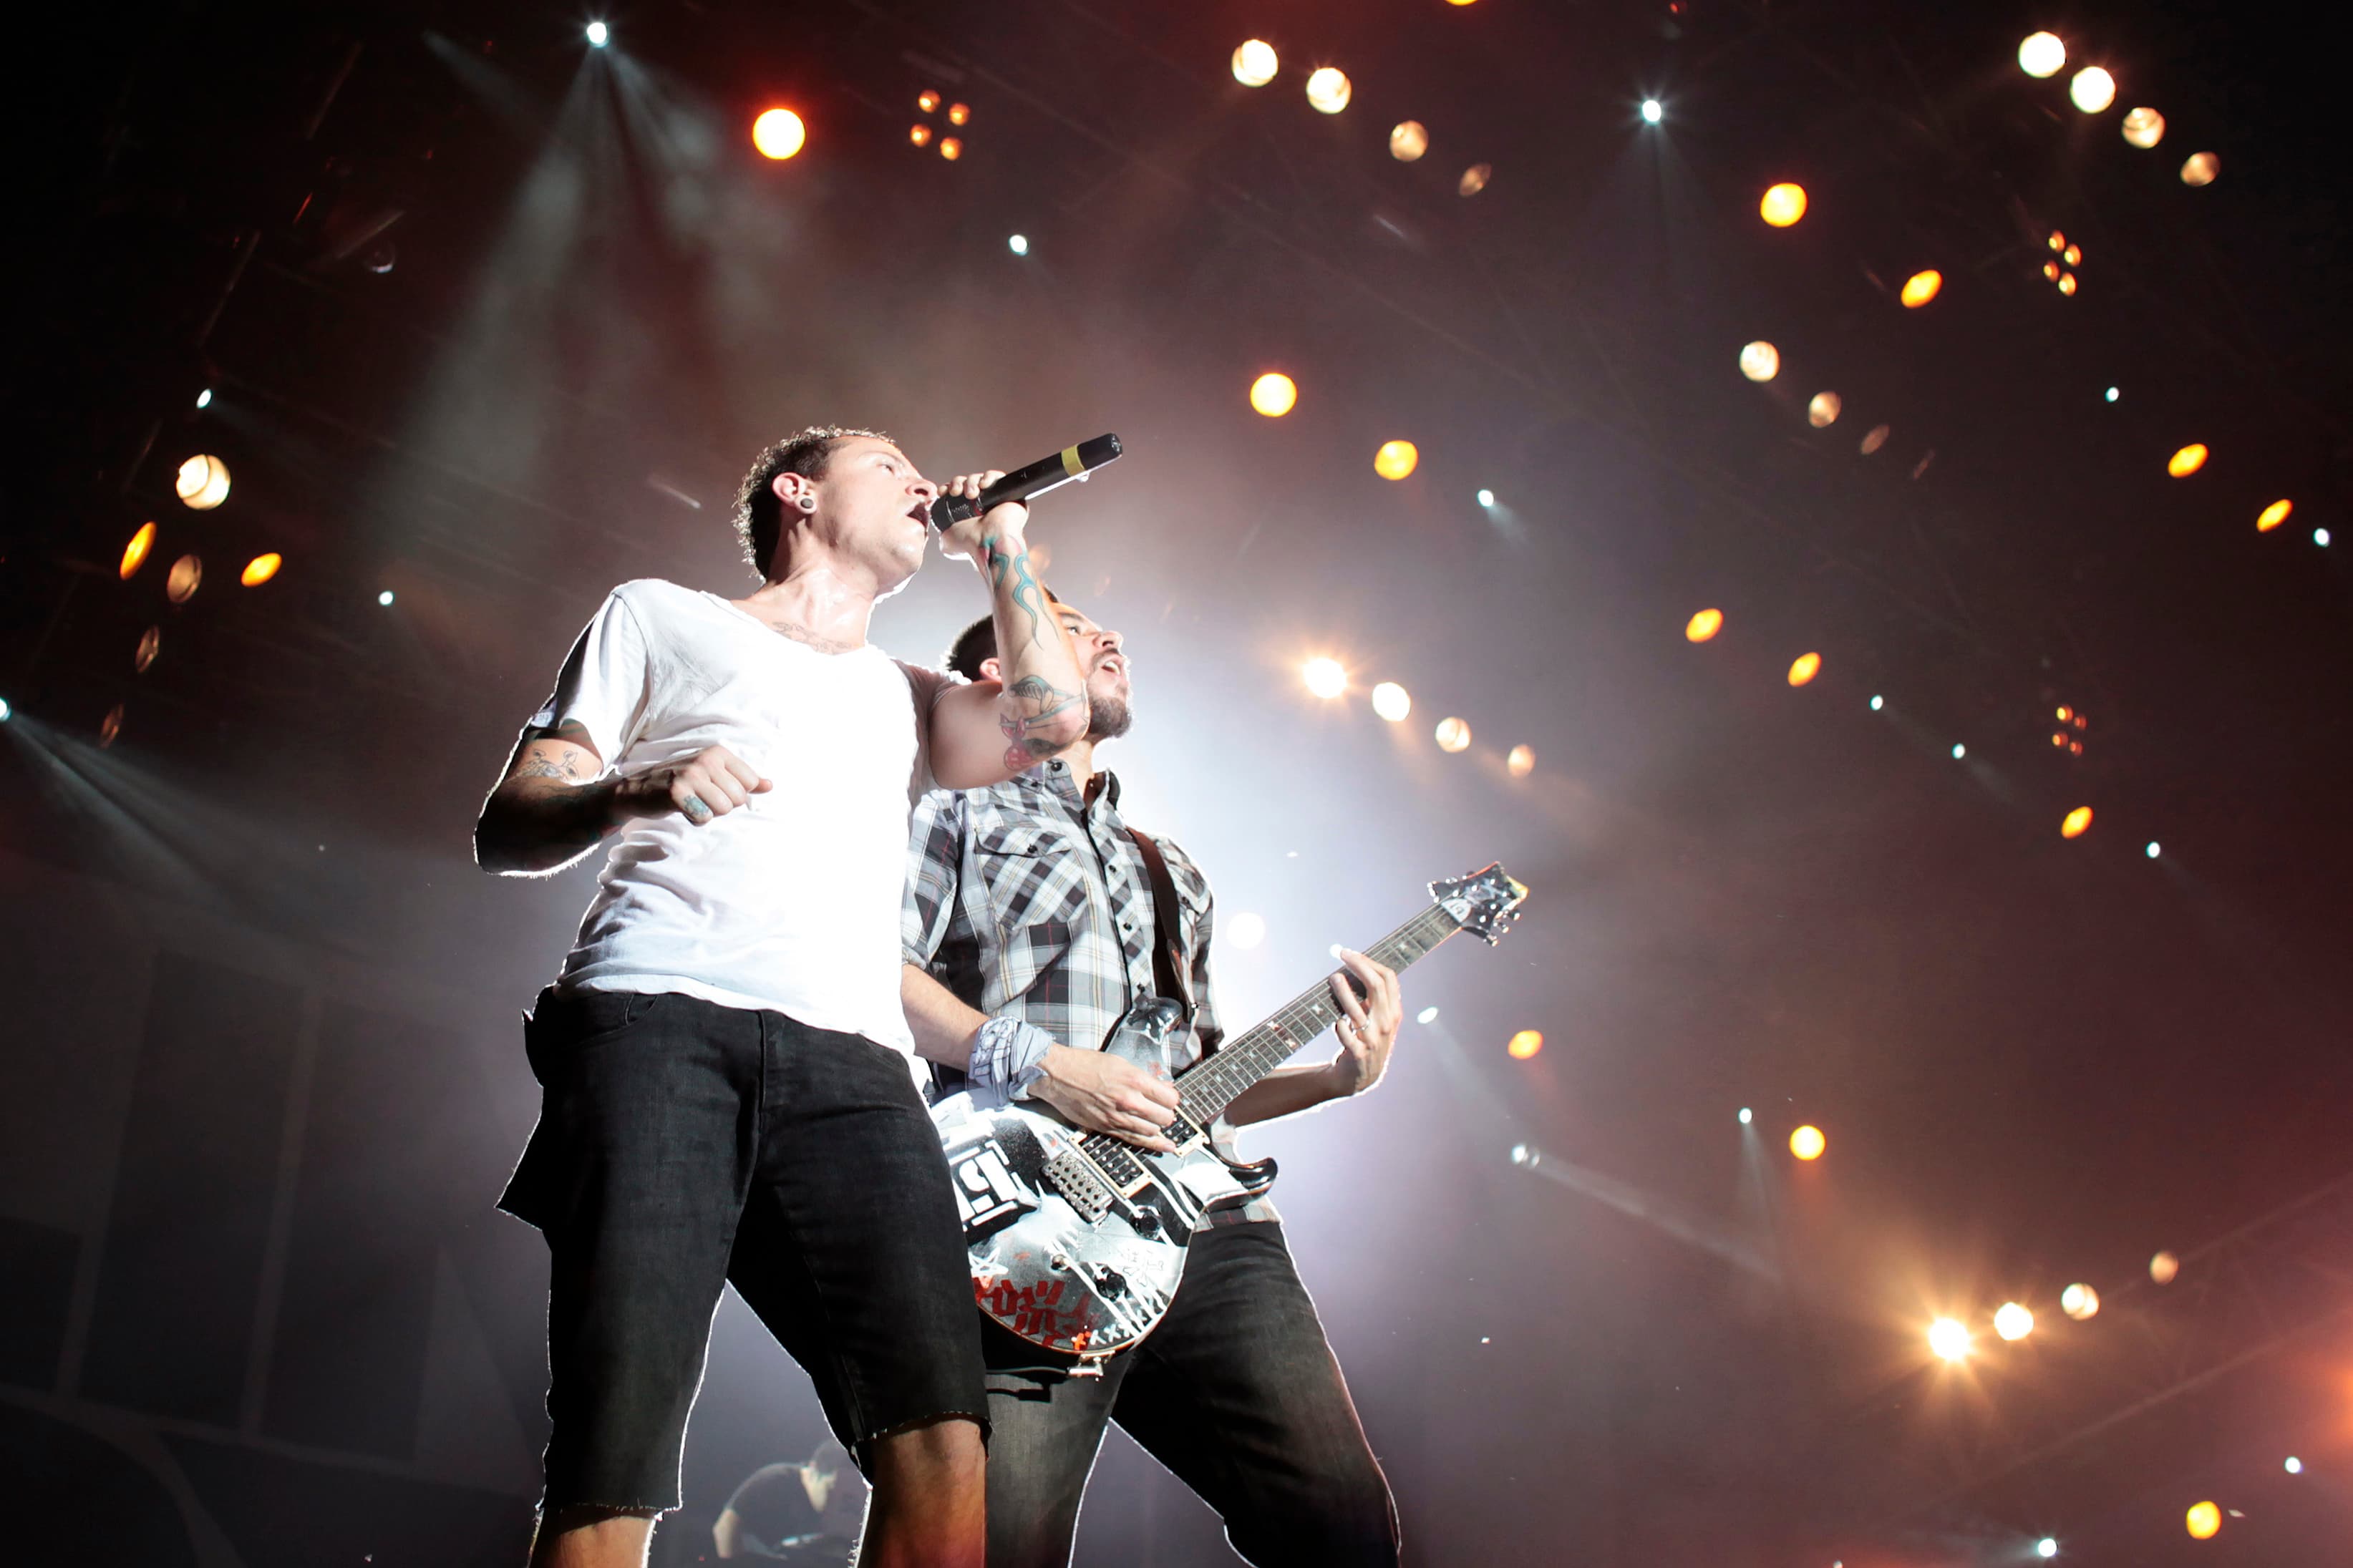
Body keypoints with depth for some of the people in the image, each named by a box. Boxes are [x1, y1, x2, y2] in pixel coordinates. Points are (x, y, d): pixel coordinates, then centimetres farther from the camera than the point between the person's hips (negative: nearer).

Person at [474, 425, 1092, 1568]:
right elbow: (505, 831, 15)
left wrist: (1001, 548, 27)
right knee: (611, 1476, -19)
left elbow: (1048, 720, 13)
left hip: (851, 1062, 3)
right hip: (660, 1028, -3)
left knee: (941, 1448, -19)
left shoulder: (901, 695, 34)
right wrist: (637, 791, -7)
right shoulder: (662, 617, 24)